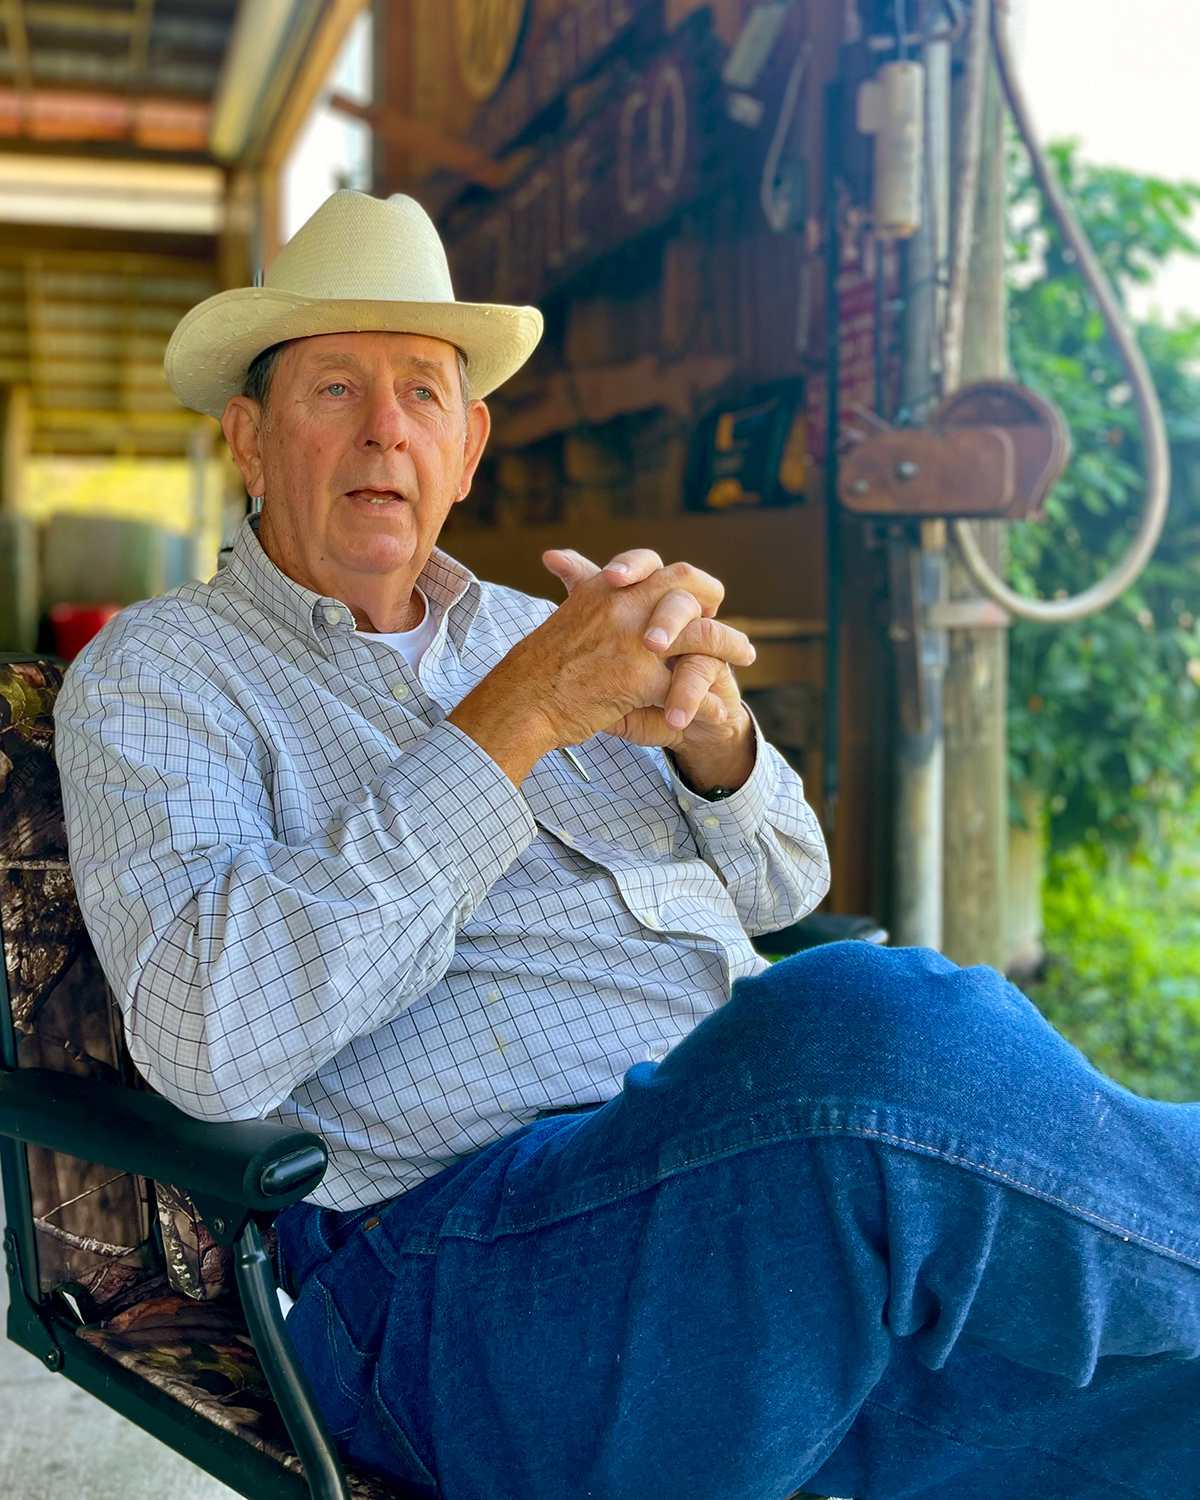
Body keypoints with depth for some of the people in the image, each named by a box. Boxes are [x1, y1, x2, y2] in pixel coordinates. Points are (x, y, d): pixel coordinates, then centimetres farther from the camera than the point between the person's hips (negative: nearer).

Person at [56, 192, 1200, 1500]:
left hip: (777, 1187, 6)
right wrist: (519, 719, -16)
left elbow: (782, 884, 18)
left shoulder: (523, 629, 22)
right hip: (472, 1254, -5)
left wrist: (705, 715, -5)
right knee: (876, 1031, -33)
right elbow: (206, 1041, -14)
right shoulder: (156, 675, 6)